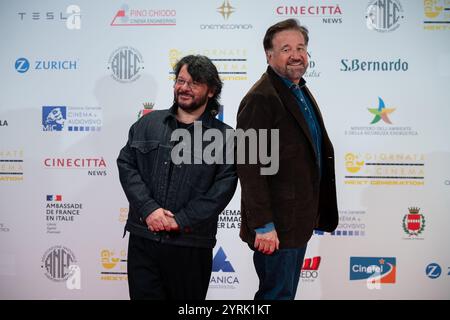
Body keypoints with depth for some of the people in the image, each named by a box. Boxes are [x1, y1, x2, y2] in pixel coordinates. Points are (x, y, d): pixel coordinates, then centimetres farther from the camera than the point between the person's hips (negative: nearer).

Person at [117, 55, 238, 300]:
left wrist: (181, 220, -14)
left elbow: (224, 187, -7)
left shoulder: (224, 136, 0)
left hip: (192, 245, -1)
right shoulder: (148, 123, 10)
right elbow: (126, 164, 3)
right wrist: (148, 209, -11)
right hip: (143, 240, 2)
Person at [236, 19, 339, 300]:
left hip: (299, 222, 9)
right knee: (277, 293, 4)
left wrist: (312, 215, 15)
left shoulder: (302, 92, 12)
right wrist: (262, 225, -23)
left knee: (287, 291, 20)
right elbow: (250, 167, -22)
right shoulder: (260, 99, -17)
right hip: (276, 226, -9)